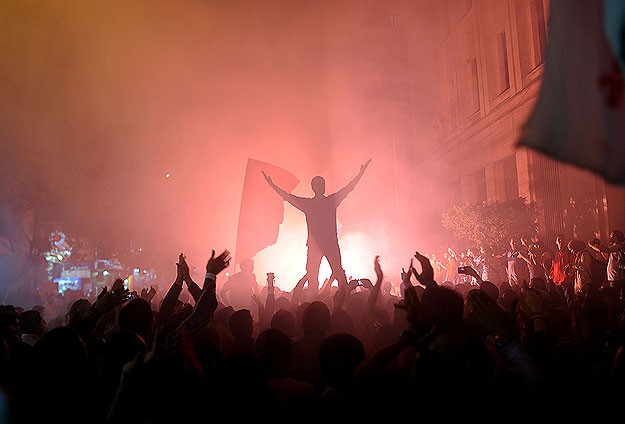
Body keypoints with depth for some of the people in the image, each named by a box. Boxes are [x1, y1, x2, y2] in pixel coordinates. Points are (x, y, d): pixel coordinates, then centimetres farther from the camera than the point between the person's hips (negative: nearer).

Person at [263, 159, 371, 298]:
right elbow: (287, 197, 7)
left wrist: (361, 172, 7)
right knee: (311, 273, -3)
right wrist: (272, 185, 3)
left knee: (338, 272, -8)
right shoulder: (307, 203, 8)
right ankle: (313, 300, 2)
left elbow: (349, 188, 10)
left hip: (332, 242, 0)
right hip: (314, 243, 0)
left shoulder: (332, 200, 9)